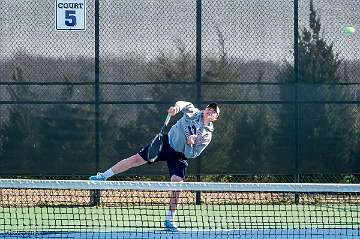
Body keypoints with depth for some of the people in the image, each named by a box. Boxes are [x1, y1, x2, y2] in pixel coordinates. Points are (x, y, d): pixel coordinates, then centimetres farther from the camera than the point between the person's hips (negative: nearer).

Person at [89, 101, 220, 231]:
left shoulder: (207, 135, -10)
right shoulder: (194, 113, -7)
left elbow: (191, 155, -10)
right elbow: (184, 105, -22)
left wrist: (190, 144, -29)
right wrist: (177, 107, -43)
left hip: (179, 156, 0)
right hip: (167, 142, 0)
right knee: (136, 159, -5)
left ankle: (169, 221, -1)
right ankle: (103, 176, 7)